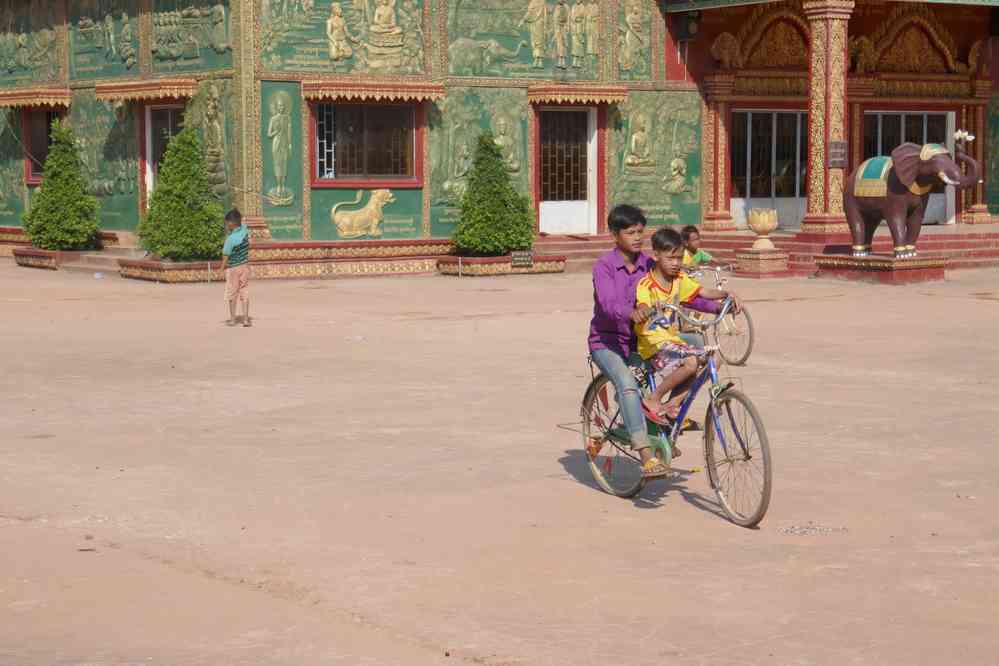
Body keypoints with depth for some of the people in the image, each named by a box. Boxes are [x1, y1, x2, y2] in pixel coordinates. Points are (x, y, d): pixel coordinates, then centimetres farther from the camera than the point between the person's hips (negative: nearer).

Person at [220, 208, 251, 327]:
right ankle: (246, 319, 6)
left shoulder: (230, 239, -24)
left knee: (232, 294, 9)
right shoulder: (245, 229, -9)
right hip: (245, 266, 5)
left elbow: (226, 256, -16)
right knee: (244, 293, 8)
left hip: (233, 268, -5)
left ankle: (233, 319, 16)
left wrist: (223, 267, -3)